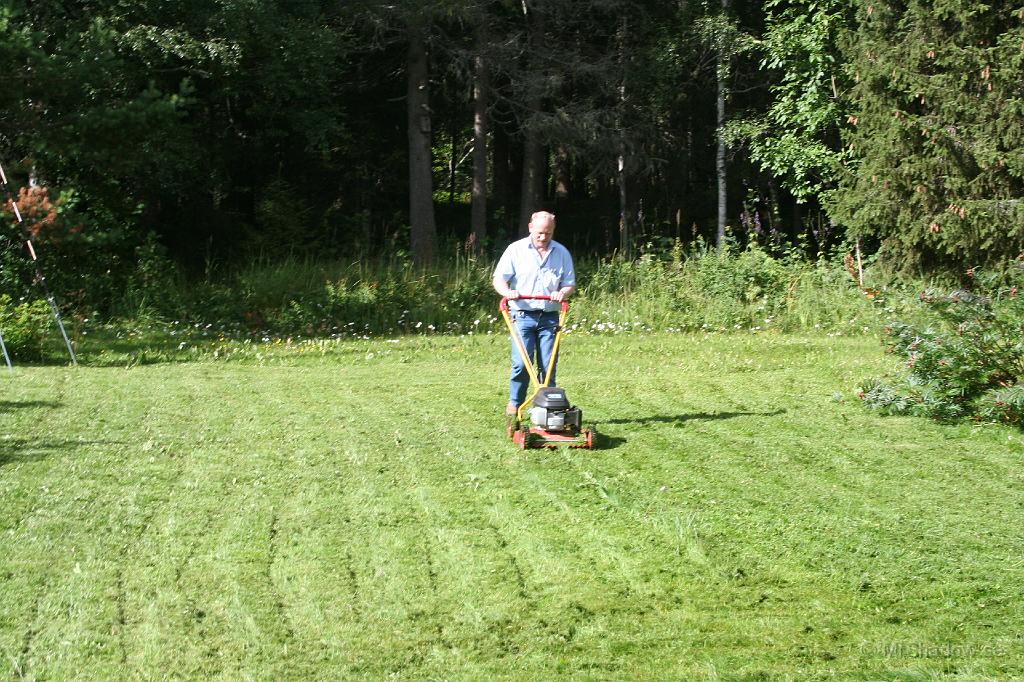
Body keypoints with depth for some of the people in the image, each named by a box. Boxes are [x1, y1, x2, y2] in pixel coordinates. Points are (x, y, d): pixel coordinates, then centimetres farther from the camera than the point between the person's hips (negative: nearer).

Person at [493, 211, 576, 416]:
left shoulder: (561, 253, 10)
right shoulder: (516, 250, 3)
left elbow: (570, 283, 11)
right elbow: (499, 279, 0)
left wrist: (562, 293, -11)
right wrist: (508, 291, -21)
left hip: (549, 316, 2)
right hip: (522, 314, -2)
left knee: (548, 365, -1)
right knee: (521, 363, -10)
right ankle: (514, 403, 6)